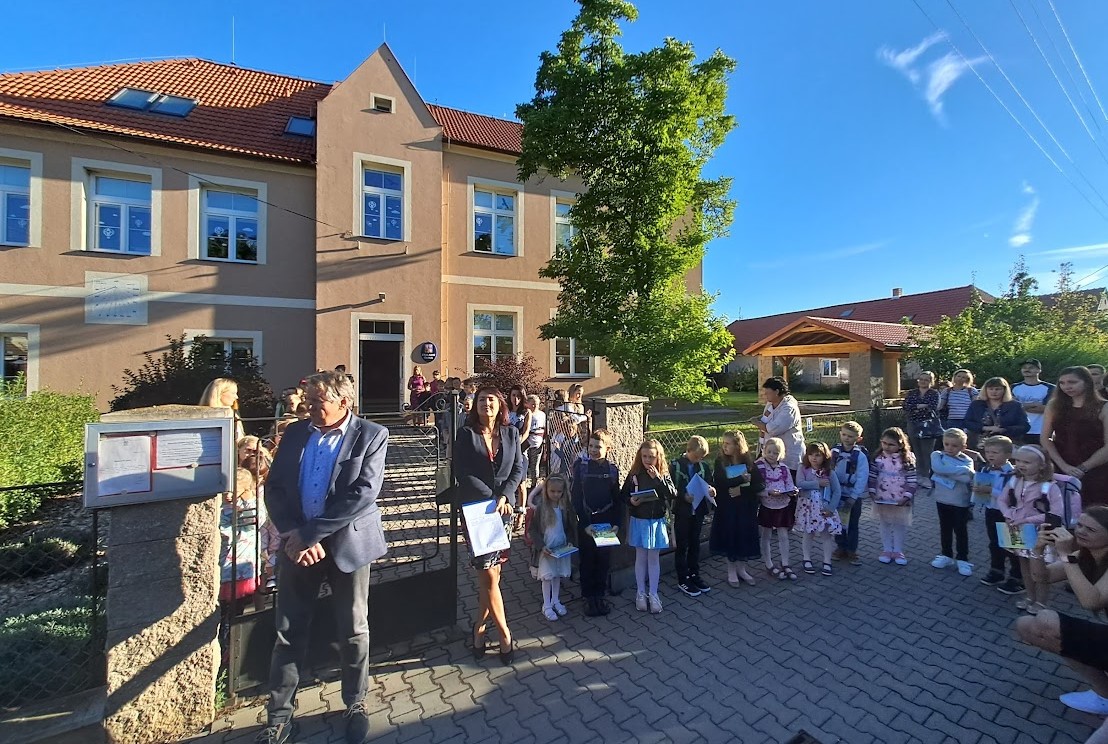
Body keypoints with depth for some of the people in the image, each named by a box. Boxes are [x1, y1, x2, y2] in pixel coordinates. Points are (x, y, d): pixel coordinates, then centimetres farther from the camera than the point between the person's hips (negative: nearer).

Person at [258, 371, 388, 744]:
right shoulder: (295, 433, 5)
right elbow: (274, 488, 2)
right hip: (297, 544, 3)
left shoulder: (372, 435, -10)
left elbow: (363, 494, -18)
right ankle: (279, 714, 36)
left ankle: (356, 704, 36)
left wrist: (311, 534, -17)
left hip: (347, 544, -3)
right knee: (289, 633, 14)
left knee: (353, 631, 12)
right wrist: (294, 535, -12)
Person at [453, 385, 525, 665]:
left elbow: (518, 468, 3)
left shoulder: (511, 433, 5)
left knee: (492, 571, 9)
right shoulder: (466, 434, -4)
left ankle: (480, 627, 29)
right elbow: (462, 472, -9)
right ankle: (504, 634, 15)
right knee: (488, 573, -1)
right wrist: (490, 499, -13)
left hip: (504, 507, 3)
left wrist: (503, 497, -10)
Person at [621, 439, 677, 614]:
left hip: (656, 522, 0)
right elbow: (623, 495, 0)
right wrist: (631, 501, -21)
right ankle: (641, 593, 26)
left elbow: (672, 495, -16)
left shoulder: (664, 475, -4)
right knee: (640, 558, 12)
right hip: (639, 522, 0)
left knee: (654, 558, 11)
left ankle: (653, 594, 24)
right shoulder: (634, 474, -7)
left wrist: (658, 479, -24)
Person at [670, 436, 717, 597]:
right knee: (682, 546, 7)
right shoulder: (675, 465, -10)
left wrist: (711, 489, -13)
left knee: (695, 544, 16)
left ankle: (694, 575, 31)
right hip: (682, 511, -4)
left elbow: (709, 483, 8)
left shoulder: (704, 466, 2)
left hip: (699, 510, 4)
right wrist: (684, 496, -24)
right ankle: (683, 579, 18)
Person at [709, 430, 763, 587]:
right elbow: (719, 482, -20)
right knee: (729, 536, 6)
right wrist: (741, 479, -18)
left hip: (746, 506, 1)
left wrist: (741, 489, -18)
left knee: (745, 536, 9)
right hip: (727, 506, -1)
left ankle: (741, 569, 30)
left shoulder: (748, 461, -4)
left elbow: (761, 484, -9)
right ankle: (731, 571, 25)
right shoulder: (720, 461, -7)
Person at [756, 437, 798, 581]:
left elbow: (789, 485, 6)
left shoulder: (784, 468, 1)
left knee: (784, 536, 12)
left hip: (783, 505, 4)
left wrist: (792, 491, -15)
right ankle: (769, 565, 23)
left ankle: (785, 565, 27)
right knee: (766, 537, 9)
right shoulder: (758, 467, -14)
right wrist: (769, 492, -29)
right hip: (766, 506, -4)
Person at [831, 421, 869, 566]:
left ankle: (852, 551, 22)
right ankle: (841, 548, 26)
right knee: (838, 522, 12)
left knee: (852, 524, 8)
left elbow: (862, 478, -13)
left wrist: (853, 497, -15)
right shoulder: (834, 451, -5)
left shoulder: (860, 456, -13)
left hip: (854, 496, -3)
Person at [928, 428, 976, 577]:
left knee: (961, 531, 10)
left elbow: (968, 478, -23)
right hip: (942, 499, 2)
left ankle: (962, 559, 23)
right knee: (945, 529, 15)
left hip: (960, 501, -2)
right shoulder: (937, 455, -4)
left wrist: (947, 471, -25)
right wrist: (960, 470, -23)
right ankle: (946, 555, 28)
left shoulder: (966, 460, -7)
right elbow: (937, 468, -24)